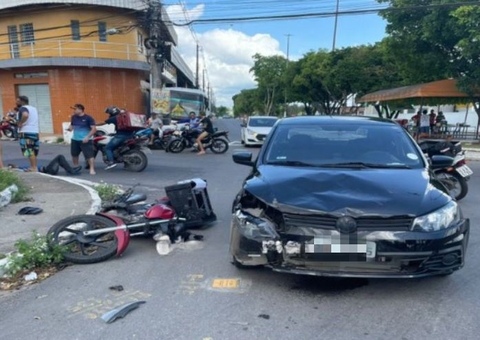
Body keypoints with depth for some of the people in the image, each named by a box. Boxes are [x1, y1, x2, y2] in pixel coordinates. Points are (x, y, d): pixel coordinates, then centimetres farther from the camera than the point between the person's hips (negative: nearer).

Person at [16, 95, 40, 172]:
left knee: (29, 152, -8)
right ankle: (34, 167, 20)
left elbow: (25, 115, -28)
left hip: (26, 133, -9)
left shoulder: (23, 108, -7)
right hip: (35, 132, 9)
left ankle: (34, 168, -10)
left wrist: (20, 123, -18)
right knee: (33, 152, 15)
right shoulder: (33, 108, 20)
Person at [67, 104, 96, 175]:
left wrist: (87, 137, -23)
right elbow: (71, 125, 20)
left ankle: (92, 169, -9)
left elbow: (94, 129, -15)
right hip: (75, 140, 7)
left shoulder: (88, 118, -12)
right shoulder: (74, 117, 6)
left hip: (85, 140, -7)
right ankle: (75, 167, 37)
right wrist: (70, 128, -5)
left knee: (89, 155, -12)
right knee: (74, 154, 19)